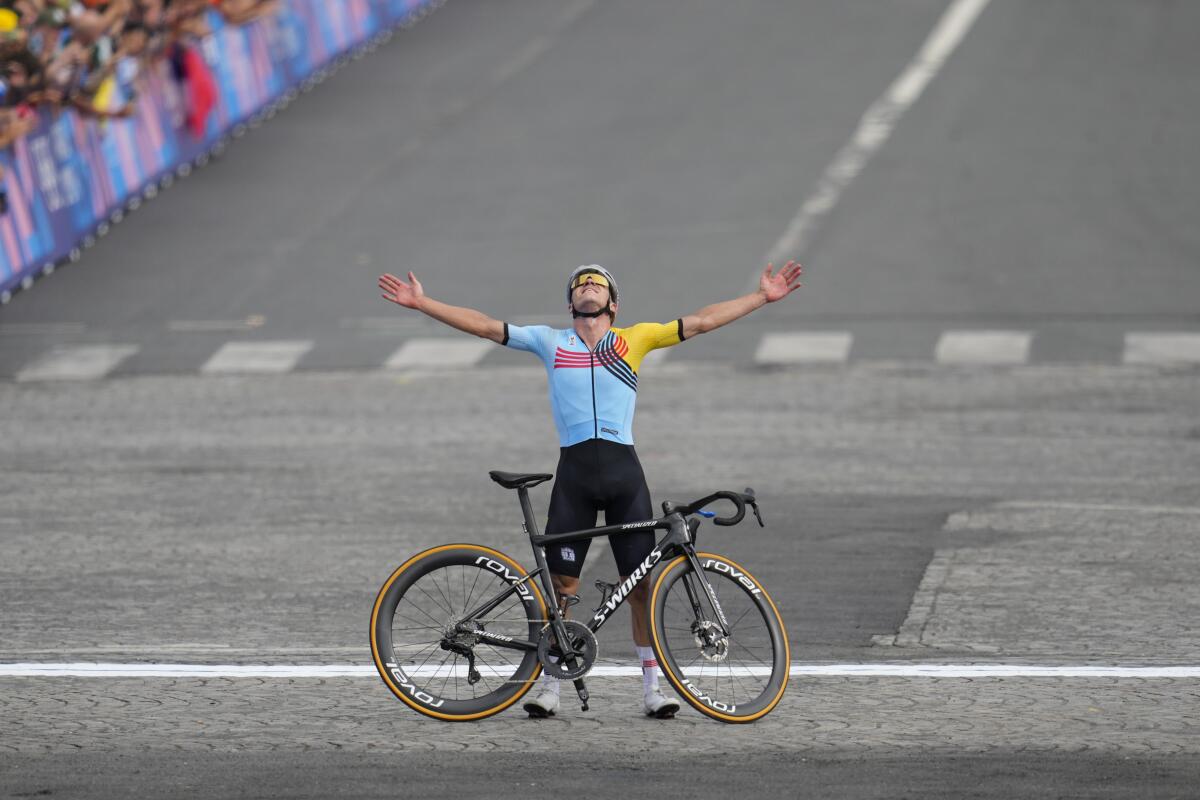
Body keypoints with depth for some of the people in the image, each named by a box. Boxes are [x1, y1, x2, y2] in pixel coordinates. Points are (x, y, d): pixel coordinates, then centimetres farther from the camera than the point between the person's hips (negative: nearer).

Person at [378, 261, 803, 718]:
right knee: (560, 582, 0)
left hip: (623, 470, 0)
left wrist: (763, 298, 7)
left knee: (641, 581, 1)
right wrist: (420, 303, 5)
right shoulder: (550, 342, 13)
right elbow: (482, 325, 10)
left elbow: (701, 322, 11)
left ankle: (652, 687, 8)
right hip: (574, 470, 0)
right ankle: (550, 685, 10)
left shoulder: (635, 339, 13)